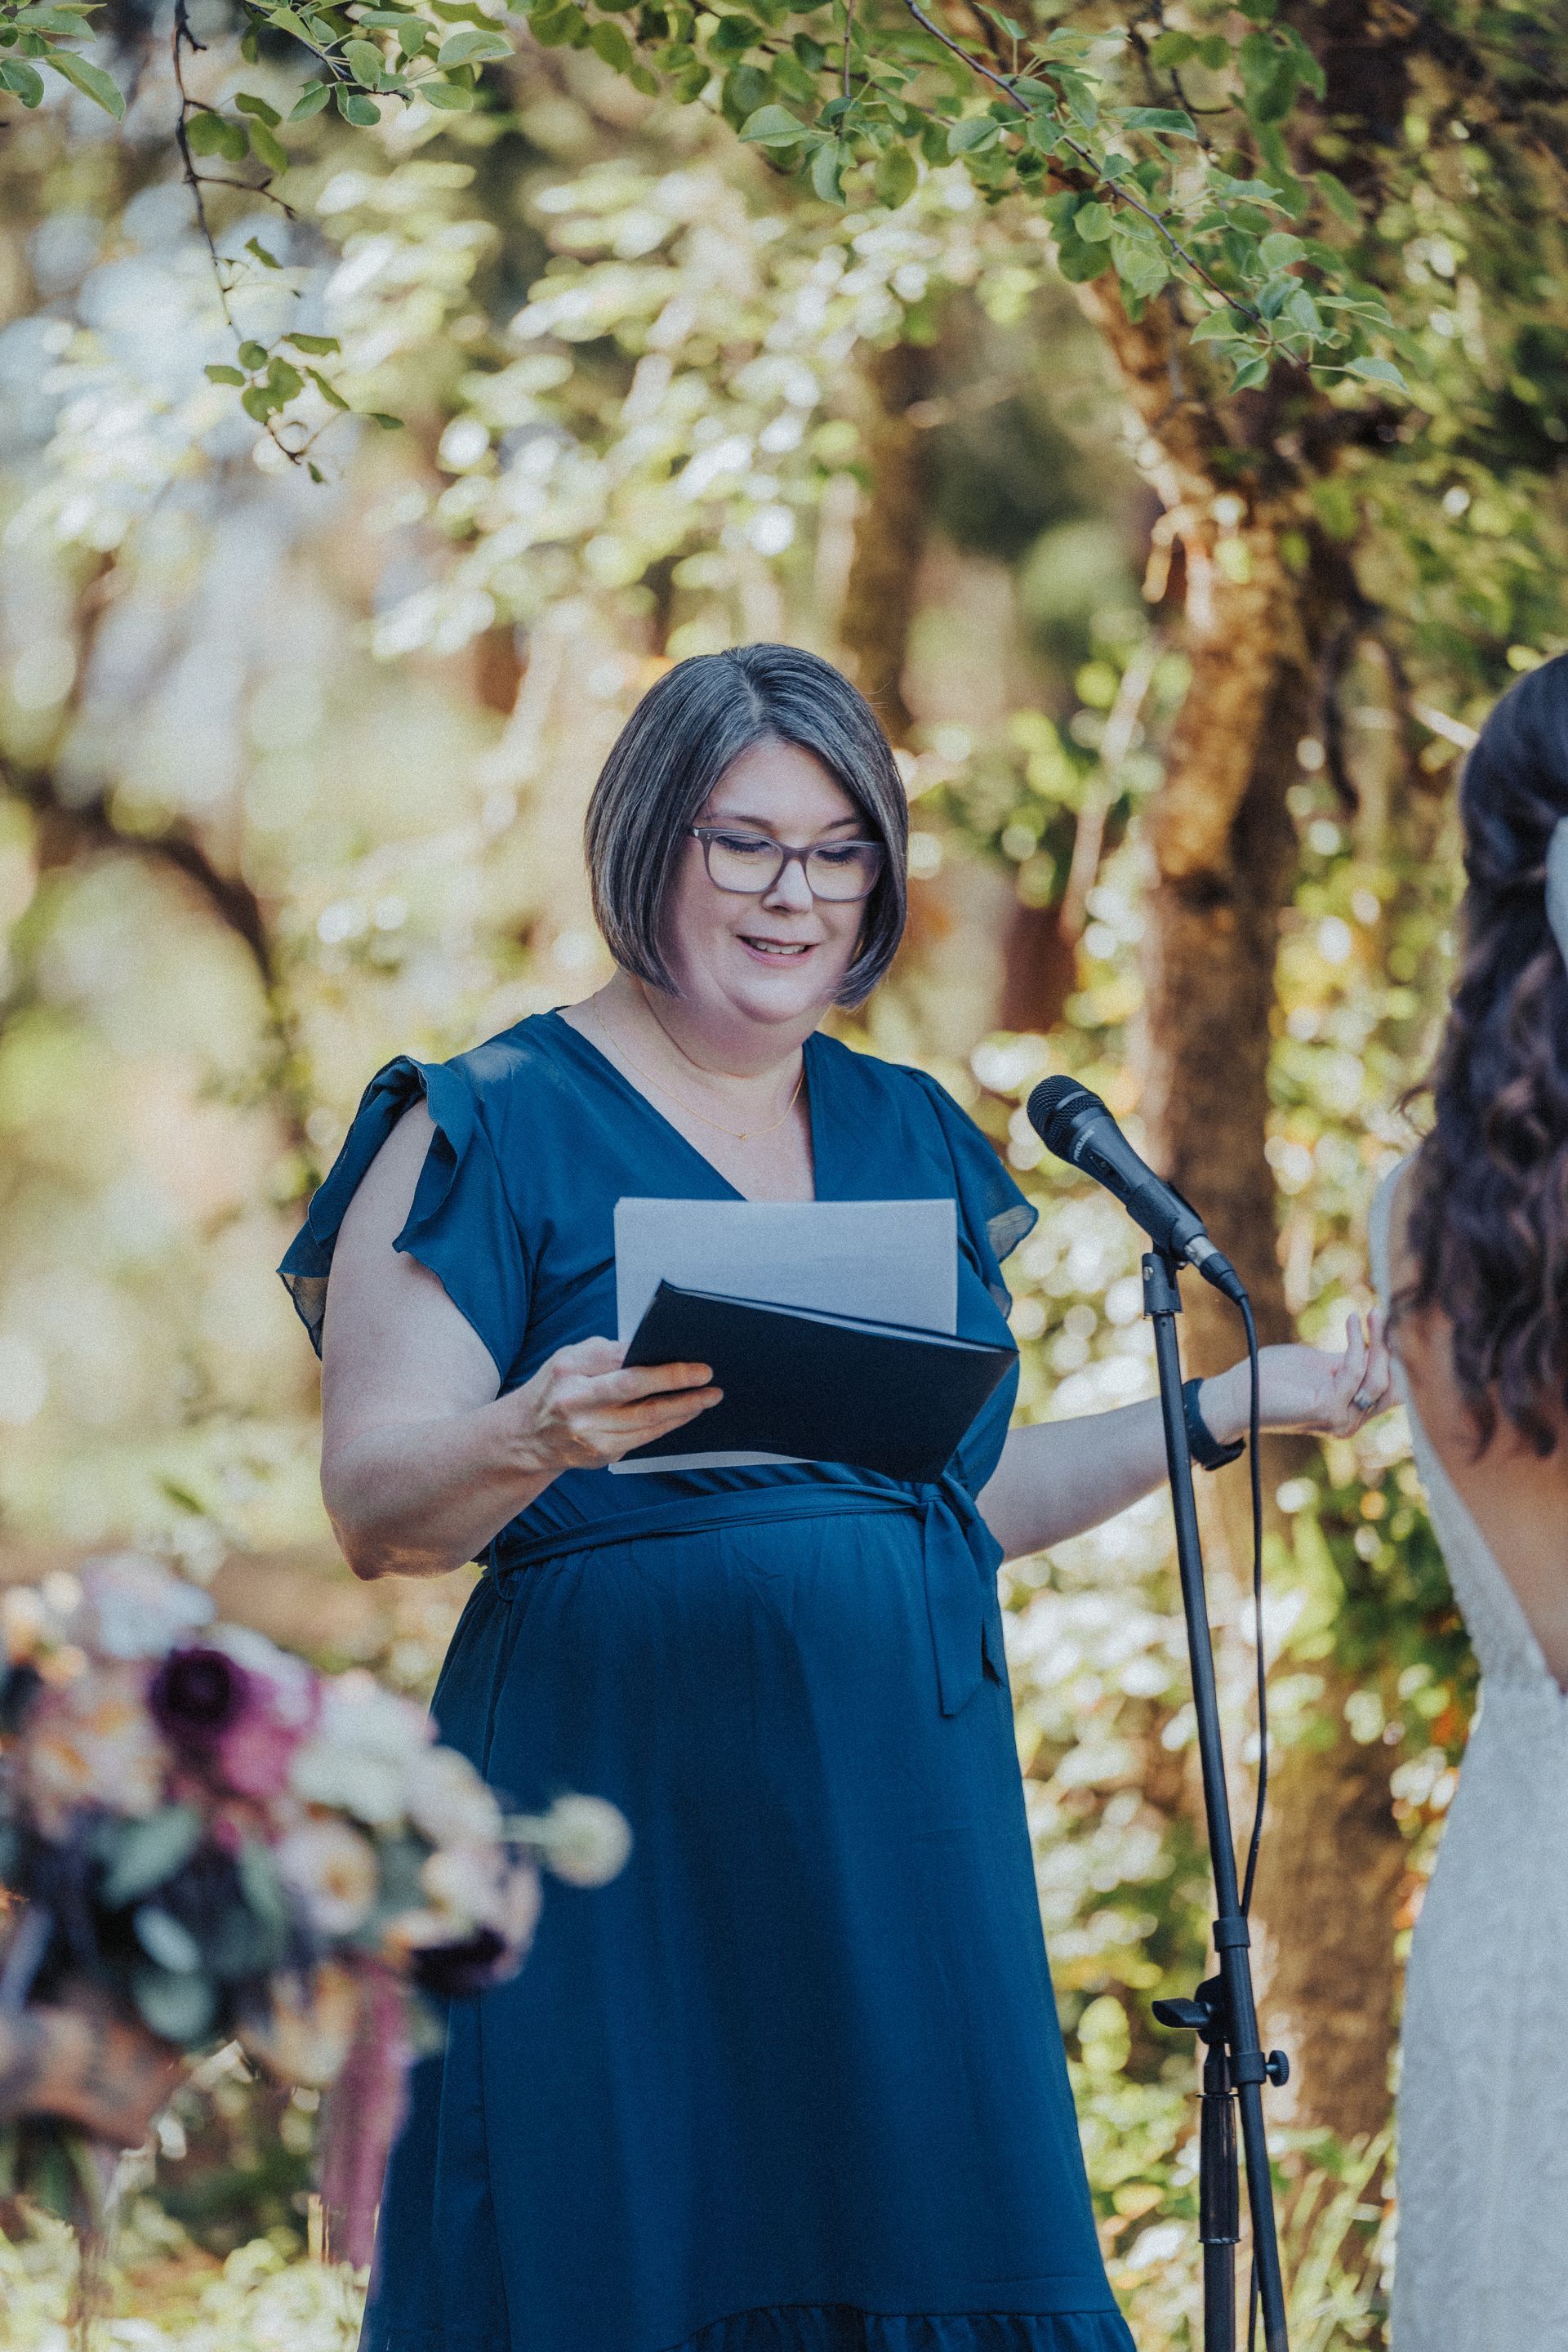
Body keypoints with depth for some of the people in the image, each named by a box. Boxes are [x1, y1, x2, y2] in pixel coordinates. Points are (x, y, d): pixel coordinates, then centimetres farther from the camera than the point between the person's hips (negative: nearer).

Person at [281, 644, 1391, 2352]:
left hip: (901, 1835, 5)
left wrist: (1233, 1405, 13)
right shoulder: (494, 1128, -1)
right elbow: (373, 1505, -9)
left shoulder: (911, 1138, 17)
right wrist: (538, 1439, -29)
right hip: (624, 1836, -5)